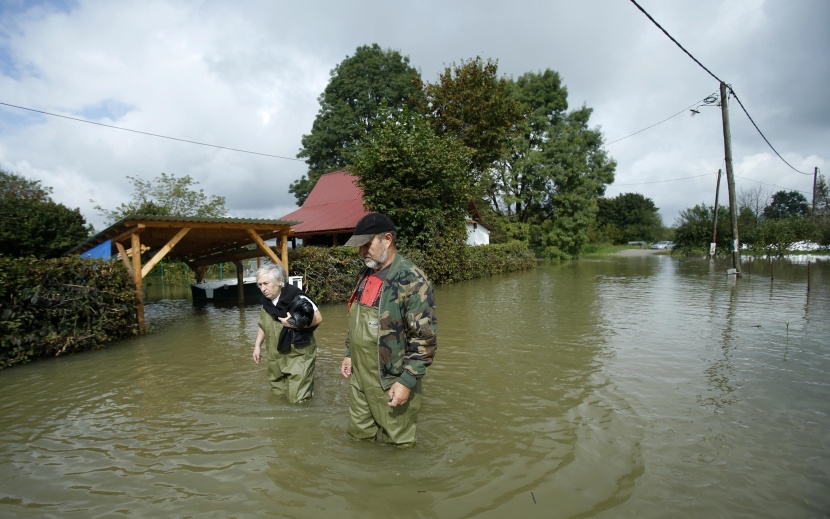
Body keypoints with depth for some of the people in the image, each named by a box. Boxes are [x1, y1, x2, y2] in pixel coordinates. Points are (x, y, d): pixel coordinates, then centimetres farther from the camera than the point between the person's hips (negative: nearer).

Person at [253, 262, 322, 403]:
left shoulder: (296, 297, -21)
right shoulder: (266, 302, 2)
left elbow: (318, 318, -18)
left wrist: (295, 324, -26)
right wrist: (257, 345, 13)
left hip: (298, 355, -7)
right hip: (276, 356, 7)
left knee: (298, 399, -6)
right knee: (278, 395, 19)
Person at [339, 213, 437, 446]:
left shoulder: (411, 280, -21)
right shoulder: (364, 275, 5)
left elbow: (425, 339, -20)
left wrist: (407, 381, -20)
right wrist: (349, 354, 15)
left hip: (392, 383, -7)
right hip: (358, 378, 7)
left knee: (395, 445, 11)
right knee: (359, 435, 22)